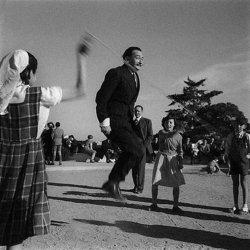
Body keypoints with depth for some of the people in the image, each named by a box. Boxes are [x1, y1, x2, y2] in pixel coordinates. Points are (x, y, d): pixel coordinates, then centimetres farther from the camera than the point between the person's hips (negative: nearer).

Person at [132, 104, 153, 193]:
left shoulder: (147, 121, 5)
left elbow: (150, 136, 0)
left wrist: (143, 145, -10)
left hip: (143, 147, -4)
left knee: (141, 168, -9)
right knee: (134, 168, 3)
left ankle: (140, 187, -4)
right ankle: (136, 186, 14)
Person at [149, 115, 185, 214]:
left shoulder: (178, 136, 5)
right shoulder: (161, 132, 7)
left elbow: (180, 150, 3)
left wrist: (180, 162, -4)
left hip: (173, 159, 0)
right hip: (161, 157, 0)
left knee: (176, 183, -4)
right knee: (155, 182, -3)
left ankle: (175, 206, 10)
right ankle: (154, 204, 12)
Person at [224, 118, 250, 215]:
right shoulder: (230, 136, 2)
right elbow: (227, 150, 7)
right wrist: (228, 161, 1)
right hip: (233, 162, 3)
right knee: (235, 184, 9)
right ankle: (235, 205, 17)